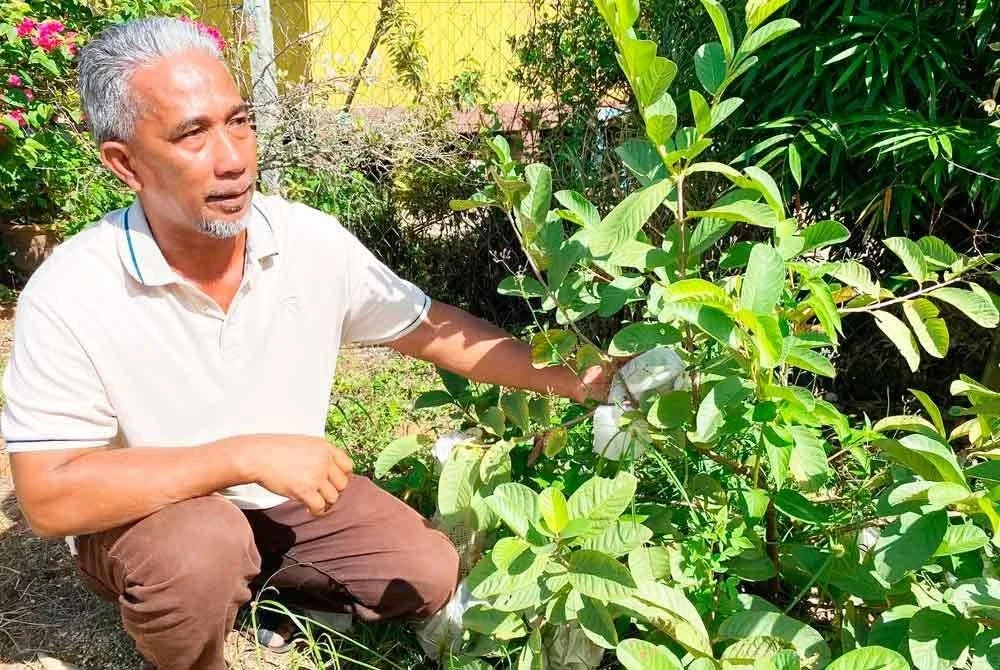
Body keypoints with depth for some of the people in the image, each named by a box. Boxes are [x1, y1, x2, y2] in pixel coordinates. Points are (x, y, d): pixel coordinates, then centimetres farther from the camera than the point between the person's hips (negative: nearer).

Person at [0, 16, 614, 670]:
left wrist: (570, 380, -12)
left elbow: (430, 328, -6)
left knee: (431, 577, -5)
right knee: (199, 554, -35)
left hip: (290, 496, 4)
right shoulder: (69, 296, -25)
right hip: (146, 518, -3)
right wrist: (246, 454, -33)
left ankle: (254, 581, 17)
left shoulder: (312, 240, -15)